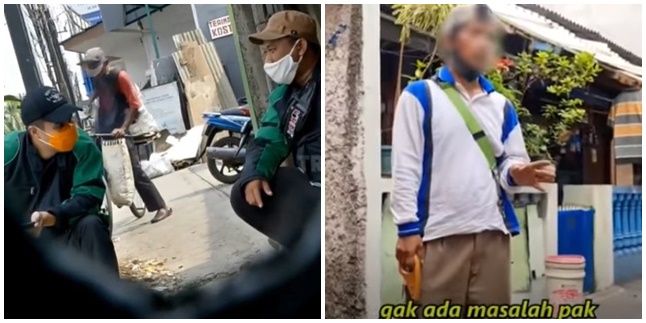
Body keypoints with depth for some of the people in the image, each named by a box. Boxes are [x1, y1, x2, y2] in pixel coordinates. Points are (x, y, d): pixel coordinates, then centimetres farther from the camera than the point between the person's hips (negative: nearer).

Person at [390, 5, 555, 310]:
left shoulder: (501, 105, 19)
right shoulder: (420, 95, 3)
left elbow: (511, 161, 19)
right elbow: (405, 166, -4)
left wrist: (516, 173, -6)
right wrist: (408, 227, -12)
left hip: (492, 233, 5)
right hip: (438, 235, -5)